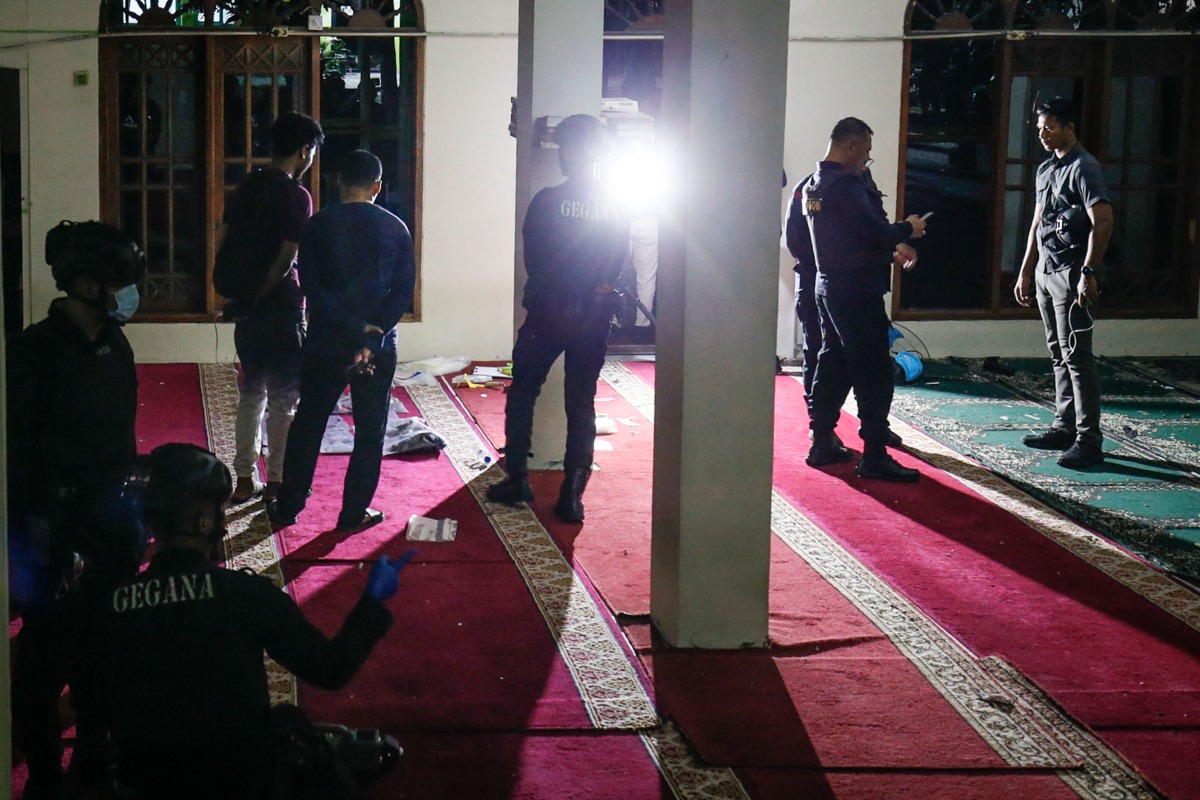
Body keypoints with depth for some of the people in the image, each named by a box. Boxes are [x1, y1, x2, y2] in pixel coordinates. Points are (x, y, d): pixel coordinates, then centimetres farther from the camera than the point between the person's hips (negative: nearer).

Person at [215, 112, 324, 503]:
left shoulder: (246, 187, 7)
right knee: (284, 396, 4)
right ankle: (278, 482, 9)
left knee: (251, 390, 15)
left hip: (247, 308, 7)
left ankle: (245, 478, 18)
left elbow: (221, 243, 8)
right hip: (280, 307, -7)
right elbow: (286, 259, -18)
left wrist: (239, 296, 11)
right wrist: (257, 297, -5)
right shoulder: (296, 196, -15)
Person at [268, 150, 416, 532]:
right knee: (370, 430, 10)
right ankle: (354, 512, 12)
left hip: (326, 343, 0)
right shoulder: (395, 229, -1)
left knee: (308, 424, 12)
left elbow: (312, 287, -11)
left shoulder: (318, 225, -4)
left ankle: (287, 507, 19)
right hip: (379, 346, 0)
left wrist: (354, 328, -11)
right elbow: (404, 292, -7)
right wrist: (371, 338, -13)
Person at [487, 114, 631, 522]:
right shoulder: (617, 206, -2)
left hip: (547, 315, -2)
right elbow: (618, 263, 5)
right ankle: (572, 496, 5)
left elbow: (533, 259, -1)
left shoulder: (547, 201, -11)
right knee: (582, 404, 8)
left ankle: (516, 478, 12)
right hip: (594, 318, 3)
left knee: (522, 393, 14)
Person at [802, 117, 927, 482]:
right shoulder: (846, 186, -19)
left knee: (833, 365, 16)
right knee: (874, 372, -6)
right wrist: (908, 228, -5)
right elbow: (876, 232, -23)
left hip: (829, 286, 10)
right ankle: (874, 457, -6)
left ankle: (822, 444, 21)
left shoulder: (815, 185, 13)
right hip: (857, 290, -10)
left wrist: (891, 254, 17)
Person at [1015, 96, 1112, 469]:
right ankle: (1065, 428, 20)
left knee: (1077, 356, -9)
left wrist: (1089, 274, -23)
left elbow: (1102, 222, -19)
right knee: (1059, 354, 13)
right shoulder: (1046, 169, 15)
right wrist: (1025, 273, 19)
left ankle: (1089, 440, -8)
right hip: (1045, 272, 9)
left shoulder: (1084, 168, -12)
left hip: (1071, 274, -9)